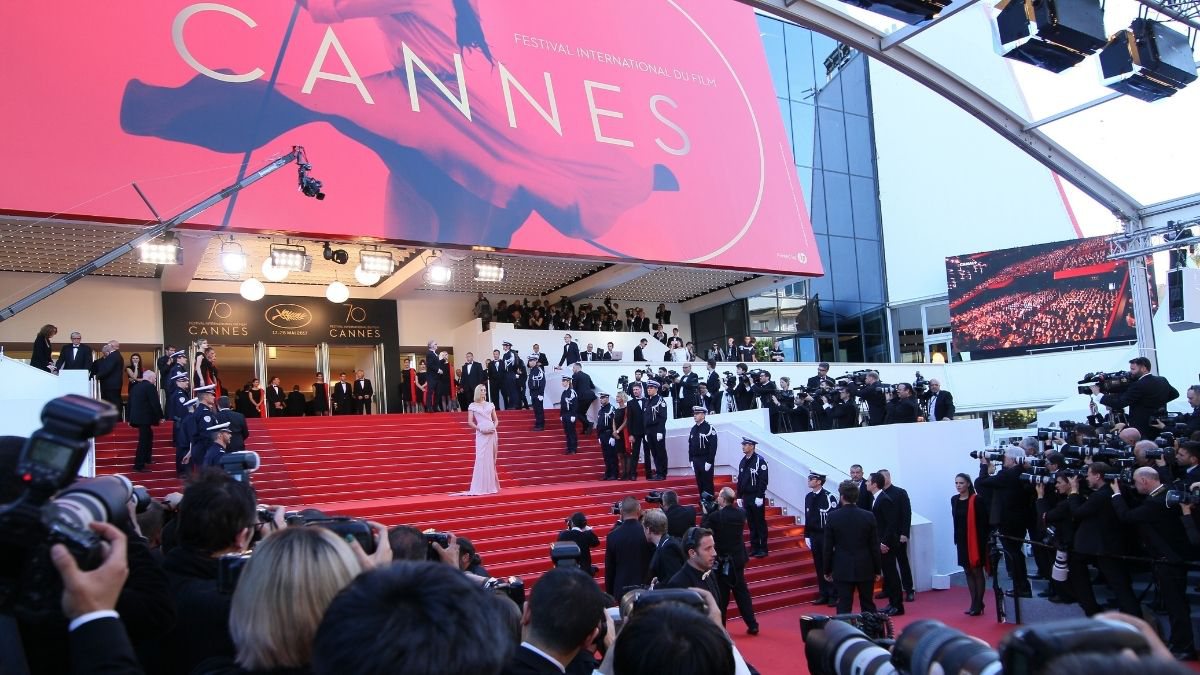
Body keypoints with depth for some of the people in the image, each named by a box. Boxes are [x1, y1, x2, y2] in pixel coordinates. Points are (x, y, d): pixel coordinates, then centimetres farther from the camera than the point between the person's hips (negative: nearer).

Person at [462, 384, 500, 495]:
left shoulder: (490, 405, 13)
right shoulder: (473, 406, 5)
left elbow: (496, 420, 14)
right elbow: (470, 422, -1)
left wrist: (494, 427, -5)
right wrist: (479, 429, -13)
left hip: (492, 433, 3)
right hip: (481, 434, -3)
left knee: (492, 459, 4)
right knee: (482, 459, -8)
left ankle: (491, 485, 11)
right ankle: (482, 487, -4)